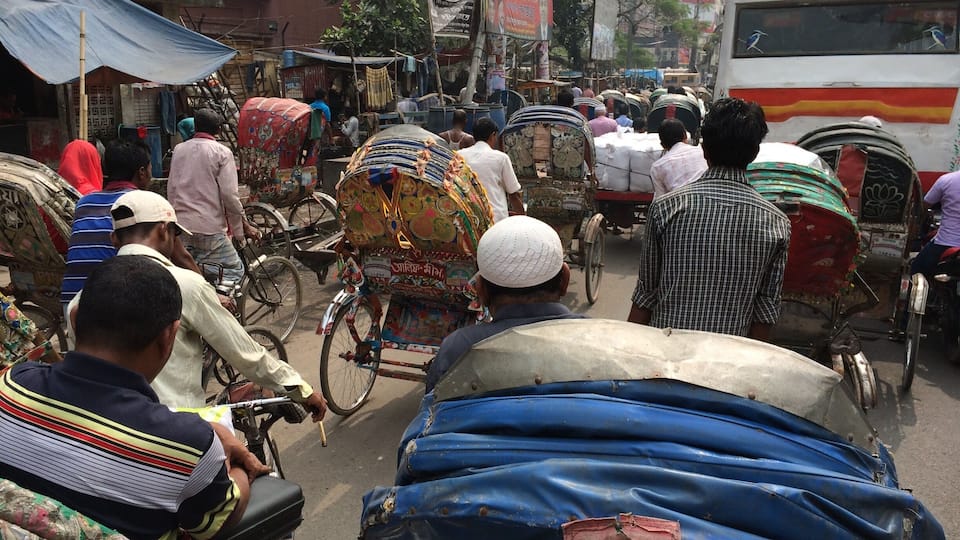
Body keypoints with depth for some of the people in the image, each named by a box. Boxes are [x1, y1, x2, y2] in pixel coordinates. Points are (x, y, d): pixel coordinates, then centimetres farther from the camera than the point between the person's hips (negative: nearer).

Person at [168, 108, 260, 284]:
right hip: (209, 227, -6)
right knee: (234, 270, 1)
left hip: (180, 224, 6)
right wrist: (245, 227, 0)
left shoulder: (179, 149, 12)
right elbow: (229, 195, -10)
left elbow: (171, 189, 15)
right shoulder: (222, 152, -4)